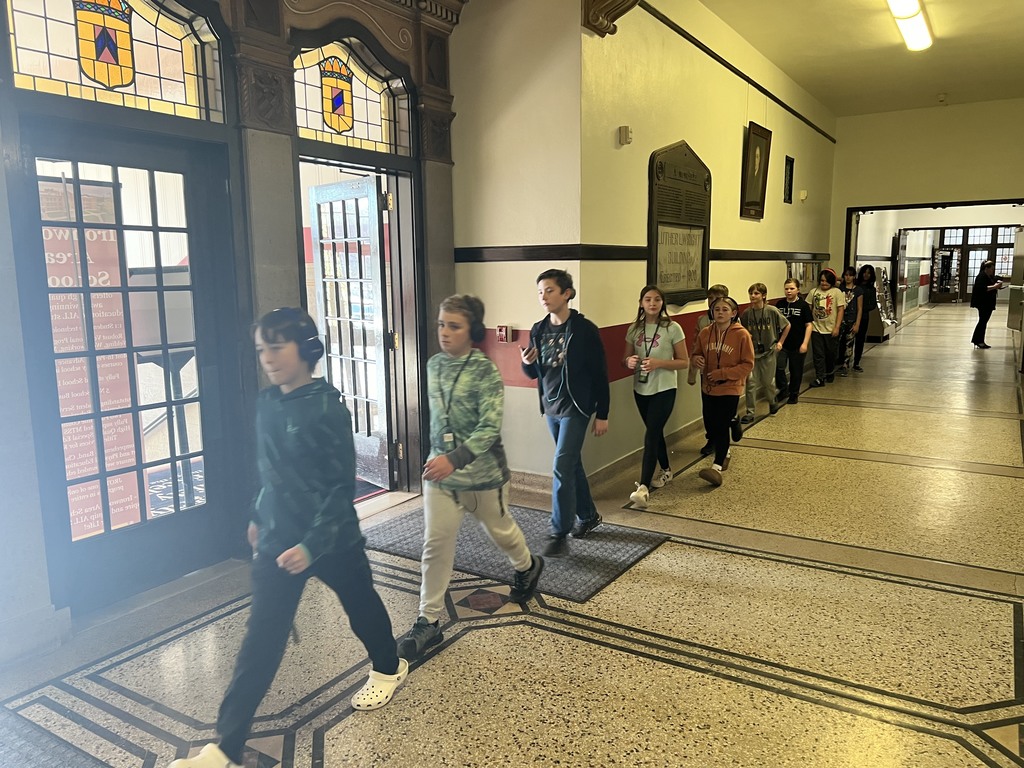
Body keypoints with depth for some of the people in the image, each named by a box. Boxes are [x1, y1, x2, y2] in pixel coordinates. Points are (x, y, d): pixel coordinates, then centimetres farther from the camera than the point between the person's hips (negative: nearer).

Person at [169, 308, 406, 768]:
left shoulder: (326, 408, -21)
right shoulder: (266, 403, -1)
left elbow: (342, 486, -20)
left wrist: (312, 544, -24)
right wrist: (258, 517, 19)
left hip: (332, 538, -5)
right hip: (277, 539, 5)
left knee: (360, 605, 20)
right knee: (262, 637, 5)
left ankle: (389, 668, 48)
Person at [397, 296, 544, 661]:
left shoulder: (485, 371, -17)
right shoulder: (434, 365, 2)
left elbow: (490, 428, -23)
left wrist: (454, 459, -33)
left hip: (483, 471, -4)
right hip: (440, 470, 4)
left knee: (499, 529, 19)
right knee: (436, 543, -1)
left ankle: (527, 567, 51)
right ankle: (428, 621, 10)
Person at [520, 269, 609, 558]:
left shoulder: (584, 329, -13)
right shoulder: (538, 330, 4)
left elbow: (600, 374, -9)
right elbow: (533, 373, 12)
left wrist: (602, 414, -9)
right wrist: (527, 363, -12)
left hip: (575, 408, -6)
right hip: (551, 407, 6)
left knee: (562, 467, -10)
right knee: (572, 464, 17)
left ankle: (560, 534, -2)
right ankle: (588, 515, 34)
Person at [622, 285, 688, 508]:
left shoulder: (673, 328, -8)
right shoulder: (634, 329, 3)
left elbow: (684, 362, -6)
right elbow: (625, 358, 10)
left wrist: (659, 363, -22)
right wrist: (629, 361, -14)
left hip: (664, 389, -5)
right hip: (641, 389, 5)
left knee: (651, 434, -14)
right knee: (655, 432, 17)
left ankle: (643, 487, -16)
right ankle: (666, 470, 39)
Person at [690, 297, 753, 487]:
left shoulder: (742, 335, -12)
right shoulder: (705, 333, 0)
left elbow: (747, 365, -11)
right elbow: (696, 354, 12)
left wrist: (722, 373, -18)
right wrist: (696, 360, -13)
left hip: (730, 388, -5)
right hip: (708, 388, 5)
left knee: (721, 426, -9)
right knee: (711, 424, 13)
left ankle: (717, 466, -4)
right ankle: (725, 453, 39)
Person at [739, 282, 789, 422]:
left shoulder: (772, 311, -11)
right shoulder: (746, 313, -5)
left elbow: (787, 325, 3)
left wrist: (780, 342, 3)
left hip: (768, 351, -1)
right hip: (752, 353, 1)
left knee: (768, 381, 11)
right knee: (751, 382, -4)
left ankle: (773, 402, 42)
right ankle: (749, 412, 5)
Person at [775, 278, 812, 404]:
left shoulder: (803, 305, -4)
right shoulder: (780, 304, 3)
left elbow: (808, 325, -3)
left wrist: (805, 343, -10)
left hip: (798, 345, -2)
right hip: (782, 343, 2)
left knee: (796, 371, 9)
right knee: (778, 367, -11)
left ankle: (794, 394, 25)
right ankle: (783, 390, 11)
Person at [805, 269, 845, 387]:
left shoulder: (837, 292, -4)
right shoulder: (813, 291, 3)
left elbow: (840, 310, -6)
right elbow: (808, 309, 7)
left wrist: (837, 327, -11)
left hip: (830, 329, -1)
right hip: (816, 328, 1)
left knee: (830, 353, 12)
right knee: (818, 354, -1)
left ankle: (830, 372, 34)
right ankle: (820, 378, 1)